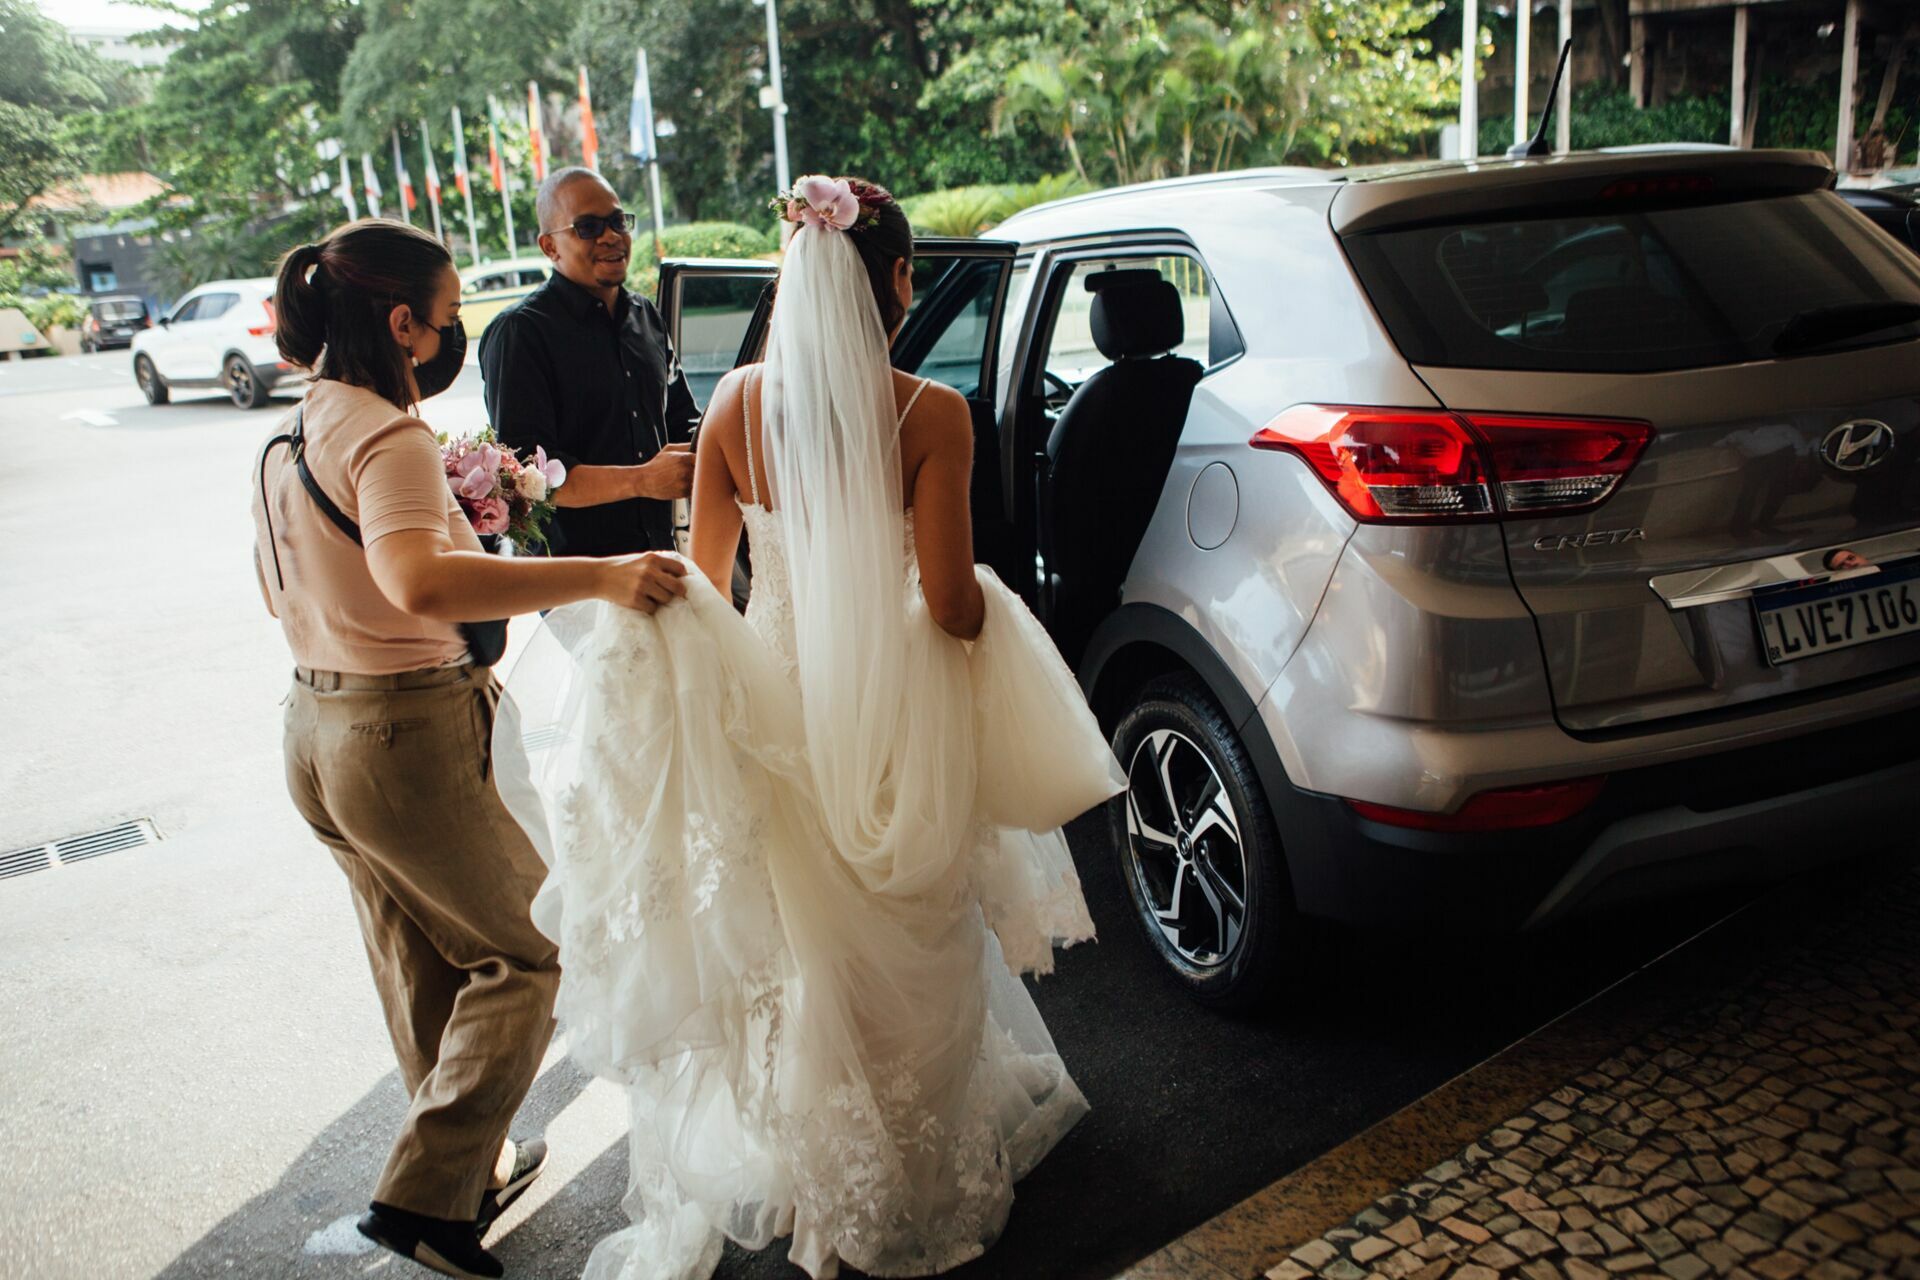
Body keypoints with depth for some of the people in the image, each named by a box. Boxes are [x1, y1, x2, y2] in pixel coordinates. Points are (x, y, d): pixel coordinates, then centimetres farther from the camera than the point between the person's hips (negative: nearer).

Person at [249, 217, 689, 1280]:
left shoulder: (285, 436, 8)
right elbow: (422, 582, -41)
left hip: (316, 731, 9)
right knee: (525, 954, 8)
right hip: (407, 742, -9)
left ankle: (467, 1172, 39)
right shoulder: (387, 438, -21)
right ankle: (422, 1194, 10)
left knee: (423, 971, 22)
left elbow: (279, 594, 20)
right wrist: (601, 576, -43)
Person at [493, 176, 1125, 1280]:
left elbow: (702, 580, -2)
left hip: (774, 707, 3)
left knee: (793, 954, 23)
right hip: (894, 718, -3)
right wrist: (991, 603, 6)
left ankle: (808, 1184, 44)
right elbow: (949, 603, -16)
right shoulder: (930, 414, -17)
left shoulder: (737, 402, -7)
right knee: (905, 966, 18)